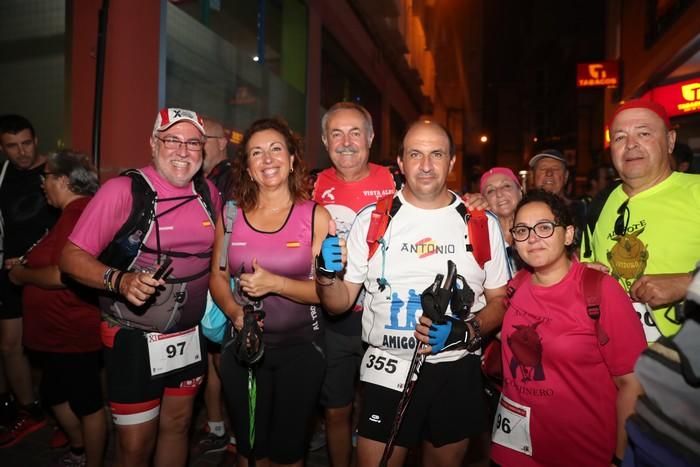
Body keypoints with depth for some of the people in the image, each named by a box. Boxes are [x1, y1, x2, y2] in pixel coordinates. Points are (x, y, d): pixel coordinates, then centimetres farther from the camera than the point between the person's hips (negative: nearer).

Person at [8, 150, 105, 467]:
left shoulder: (78, 214, -23)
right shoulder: (76, 212, 11)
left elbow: (64, 274, -29)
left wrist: (22, 275, -14)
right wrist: (28, 262, 12)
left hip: (73, 332, -11)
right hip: (62, 331, 11)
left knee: (87, 403, 6)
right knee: (55, 394, 25)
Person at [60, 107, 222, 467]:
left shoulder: (208, 193, 1)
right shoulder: (123, 191, -15)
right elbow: (71, 256, -16)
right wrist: (120, 280, -33)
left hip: (190, 336, 5)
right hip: (134, 339, -4)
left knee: (177, 424, 21)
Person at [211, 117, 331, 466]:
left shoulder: (315, 215, -8)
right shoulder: (231, 215, -1)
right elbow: (217, 276, 7)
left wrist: (276, 283, -22)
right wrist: (234, 311, -11)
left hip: (301, 345, -2)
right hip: (244, 344, 2)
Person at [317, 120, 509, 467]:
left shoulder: (482, 224, -1)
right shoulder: (371, 220, -3)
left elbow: (498, 301, 7)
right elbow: (339, 303, 2)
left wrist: (468, 332, -13)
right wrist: (327, 274, -20)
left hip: (457, 372, 2)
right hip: (388, 370, -1)